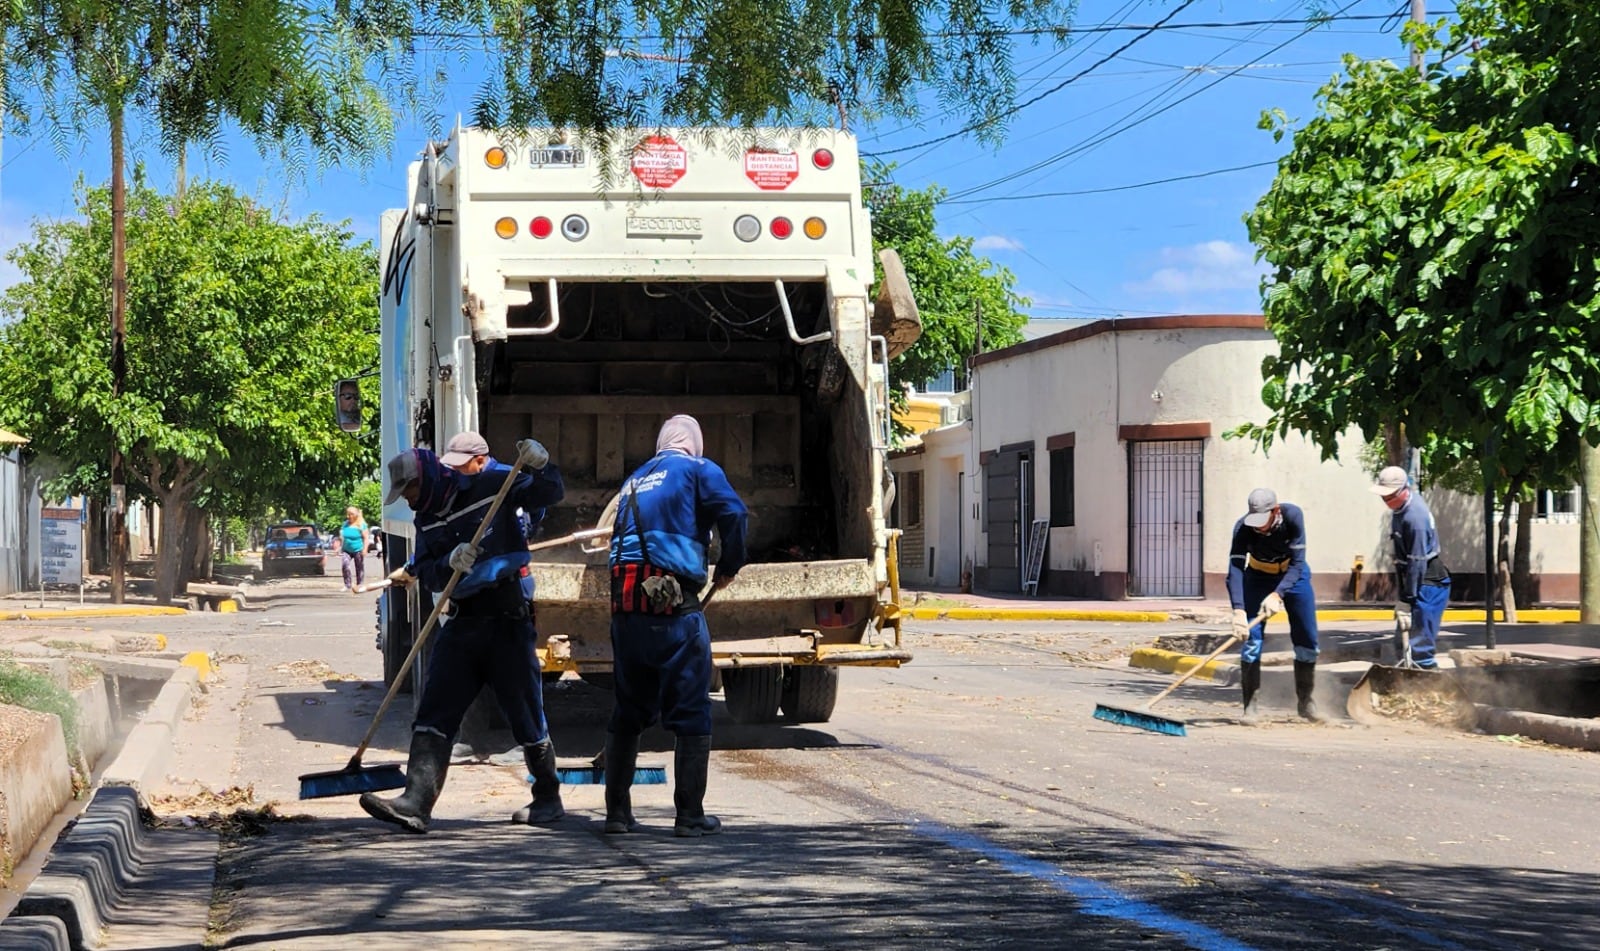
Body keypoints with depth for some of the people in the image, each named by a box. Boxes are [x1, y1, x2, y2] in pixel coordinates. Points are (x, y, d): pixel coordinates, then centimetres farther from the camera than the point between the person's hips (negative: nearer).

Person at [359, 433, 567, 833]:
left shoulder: (494, 484, -5)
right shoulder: (427, 519, 12)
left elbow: (549, 494, -6)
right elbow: (427, 575, 5)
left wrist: (540, 466, -26)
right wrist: (449, 564, -16)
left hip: (507, 622, -6)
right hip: (461, 623, 6)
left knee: (526, 716, 4)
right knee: (433, 716, -5)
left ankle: (548, 799, 22)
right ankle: (415, 803, -9)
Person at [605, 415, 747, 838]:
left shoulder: (634, 481, 24)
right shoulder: (698, 470, 5)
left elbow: (617, 540, 22)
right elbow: (732, 512, -10)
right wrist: (729, 566, 4)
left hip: (624, 608, 6)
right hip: (674, 609, -6)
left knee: (627, 714, 14)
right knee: (691, 713, 0)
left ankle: (617, 812, 15)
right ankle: (690, 815, -1)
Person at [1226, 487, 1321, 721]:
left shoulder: (1292, 516, -31)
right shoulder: (1243, 528, -31)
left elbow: (1297, 563, -30)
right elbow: (1235, 570, -39)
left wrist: (1277, 595, -43)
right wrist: (1238, 611, -52)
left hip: (1293, 574, 1)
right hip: (1259, 577, -1)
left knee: (1307, 639, 1)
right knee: (1251, 638, -13)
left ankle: (1305, 701, 16)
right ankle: (1250, 705, -8)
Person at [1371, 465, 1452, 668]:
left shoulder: (1415, 516, -25)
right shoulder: (1401, 508, 5)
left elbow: (1417, 562, -24)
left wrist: (1407, 599, -21)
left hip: (1429, 583, -10)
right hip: (1417, 581, 10)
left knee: (1420, 644, -13)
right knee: (1404, 638, 14)